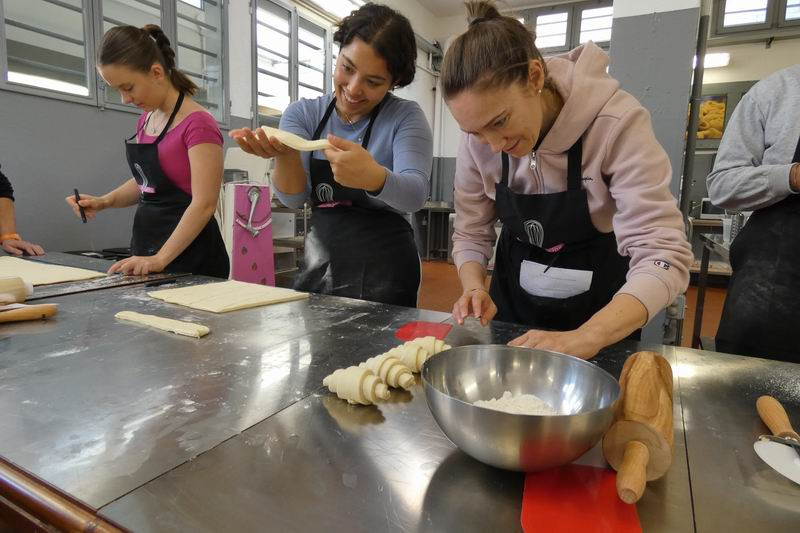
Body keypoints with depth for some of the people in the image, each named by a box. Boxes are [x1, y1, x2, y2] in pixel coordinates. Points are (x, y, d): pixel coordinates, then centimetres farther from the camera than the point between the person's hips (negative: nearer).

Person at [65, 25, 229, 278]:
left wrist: (160, 259, -27)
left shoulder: (198, 124, -16)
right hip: (147, 243, 8)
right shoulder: (146, 120, 10)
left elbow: (204, 204, -22)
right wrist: (104, 201, 4)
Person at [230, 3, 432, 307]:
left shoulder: (405, 117, -5)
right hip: (317, 269, 3)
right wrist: (283, 155, -28)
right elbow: (293, 197, -7)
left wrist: (375, 178, -42)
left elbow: (415, 195, -22)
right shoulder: (303, 113, 4)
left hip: (384, 273, -3)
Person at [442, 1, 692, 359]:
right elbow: (470, 234, -6)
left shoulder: (616, 123, -26)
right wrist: (475, 289, -26)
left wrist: (586, 338, -46)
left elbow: (664, 255, -30)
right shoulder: (479, 138, -15)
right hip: (513, 309, 3)